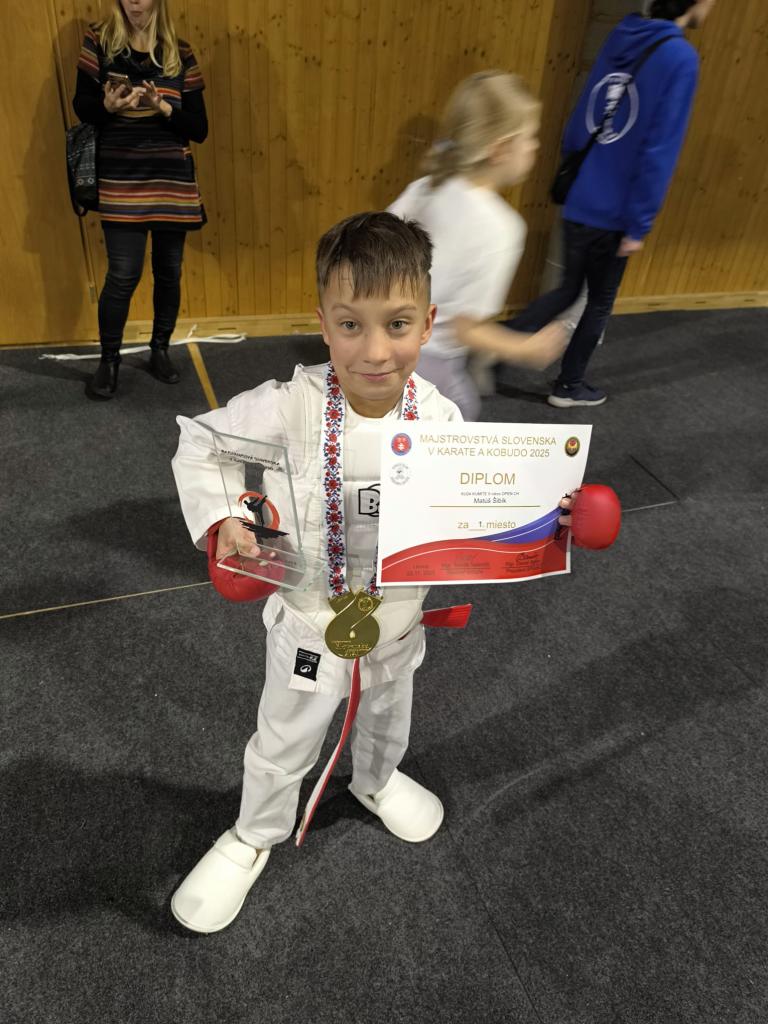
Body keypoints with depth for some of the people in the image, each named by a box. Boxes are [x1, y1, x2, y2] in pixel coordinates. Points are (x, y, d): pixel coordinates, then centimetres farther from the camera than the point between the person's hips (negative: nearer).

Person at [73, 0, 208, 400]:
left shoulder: (180, 53, 6)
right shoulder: (99, 41, 3)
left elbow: (199, 128, 2)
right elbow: (82, 107, 4)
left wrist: (162, 106, -14)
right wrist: (108, 105, -16)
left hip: (173, 180, 2)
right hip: (122, 181, -2)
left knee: (169, 271, 8)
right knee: (123, 274, -6)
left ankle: (160, 350, 26)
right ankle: (109, 360, 11)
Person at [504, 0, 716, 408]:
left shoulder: (620, 38, 6)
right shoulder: (680, 58, -14)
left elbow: (578, 121, 12)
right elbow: (660, 151, -18)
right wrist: (639, 225, -14)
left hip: (578, 202, 6)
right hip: (612, 212, -6)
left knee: (568, 289, 21)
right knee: (600, 302, 13)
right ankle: (568, 386, 26)